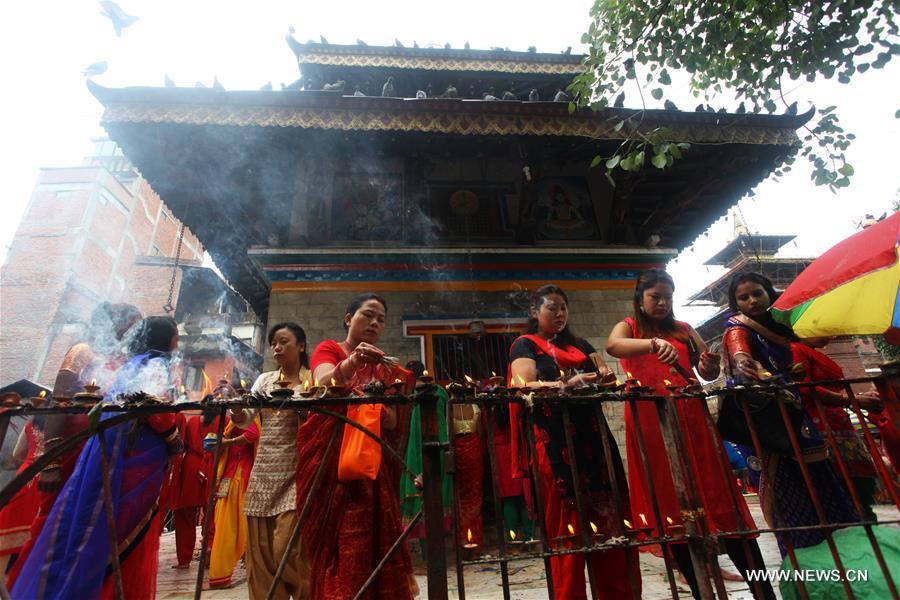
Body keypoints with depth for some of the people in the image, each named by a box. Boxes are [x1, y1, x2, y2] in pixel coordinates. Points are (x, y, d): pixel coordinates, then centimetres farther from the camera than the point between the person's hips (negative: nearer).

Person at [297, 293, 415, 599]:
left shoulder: (383, 367, 15)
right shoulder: (329, 349, 4)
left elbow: (393, 423, 6)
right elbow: (324, 384, -19)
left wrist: (376, 408, -15)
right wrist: (352, 362, -38)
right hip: (327, 457, -3)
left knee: (372, 541, 2)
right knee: (335, 542, -4)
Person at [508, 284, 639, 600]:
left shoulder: (579, 344, 20)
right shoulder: (525, 345, 2)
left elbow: (604, 371, 14)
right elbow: (525, 386, -12)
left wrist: (604, 377, -10)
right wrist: (567, 384, -27)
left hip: (592, 438, 6)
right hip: (555, 443, -5)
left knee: (609, 518, 8)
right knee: (566, 525, 1)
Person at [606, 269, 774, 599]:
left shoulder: (684, 329, 17)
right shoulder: (629, 326, 7)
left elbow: (709, 372, 13)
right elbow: (612, 345, -18)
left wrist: (709, 367, -10)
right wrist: (654, 344, -34)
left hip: (691, 419, 3)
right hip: (651, 423, -2)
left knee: (718, 497, 2)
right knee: (670, 504, 2)